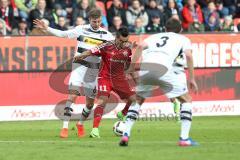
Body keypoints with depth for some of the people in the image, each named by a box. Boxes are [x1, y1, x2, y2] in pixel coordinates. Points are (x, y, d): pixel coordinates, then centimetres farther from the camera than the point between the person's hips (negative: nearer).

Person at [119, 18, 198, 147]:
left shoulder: (155, 36, 33)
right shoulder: (183, 39, 27)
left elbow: (140, 46, 13)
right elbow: (188, 55, 7)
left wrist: (131, 68, 11)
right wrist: (192, 79, 9)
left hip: (145, 66, 3)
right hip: (163, 68, -3)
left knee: (138, 101, 28)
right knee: (186, 100, 14)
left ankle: (125, 134, 15)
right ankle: (184, 138, 3)